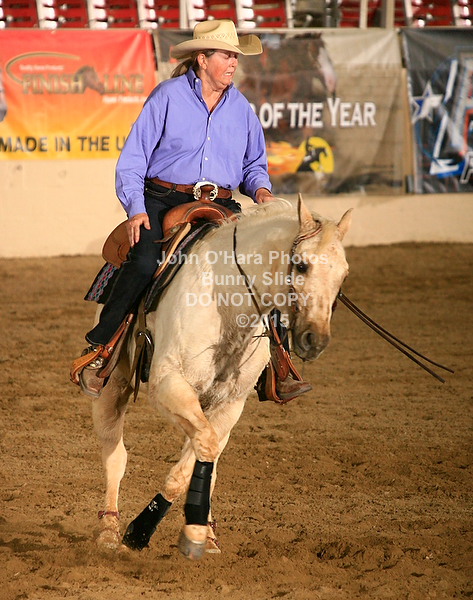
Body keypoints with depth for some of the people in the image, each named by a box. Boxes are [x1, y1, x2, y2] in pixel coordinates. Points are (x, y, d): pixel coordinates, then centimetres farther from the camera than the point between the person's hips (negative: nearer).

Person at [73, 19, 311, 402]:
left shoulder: (241, 108, 11)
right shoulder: (168, 97, -2)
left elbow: (254, 164, 23)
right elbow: (132, 160, -2)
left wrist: (260, 188, -1)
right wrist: (136, 209, -15)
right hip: (163, 201, -4)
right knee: (144, 263, -31)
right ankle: (98, 350, -14)